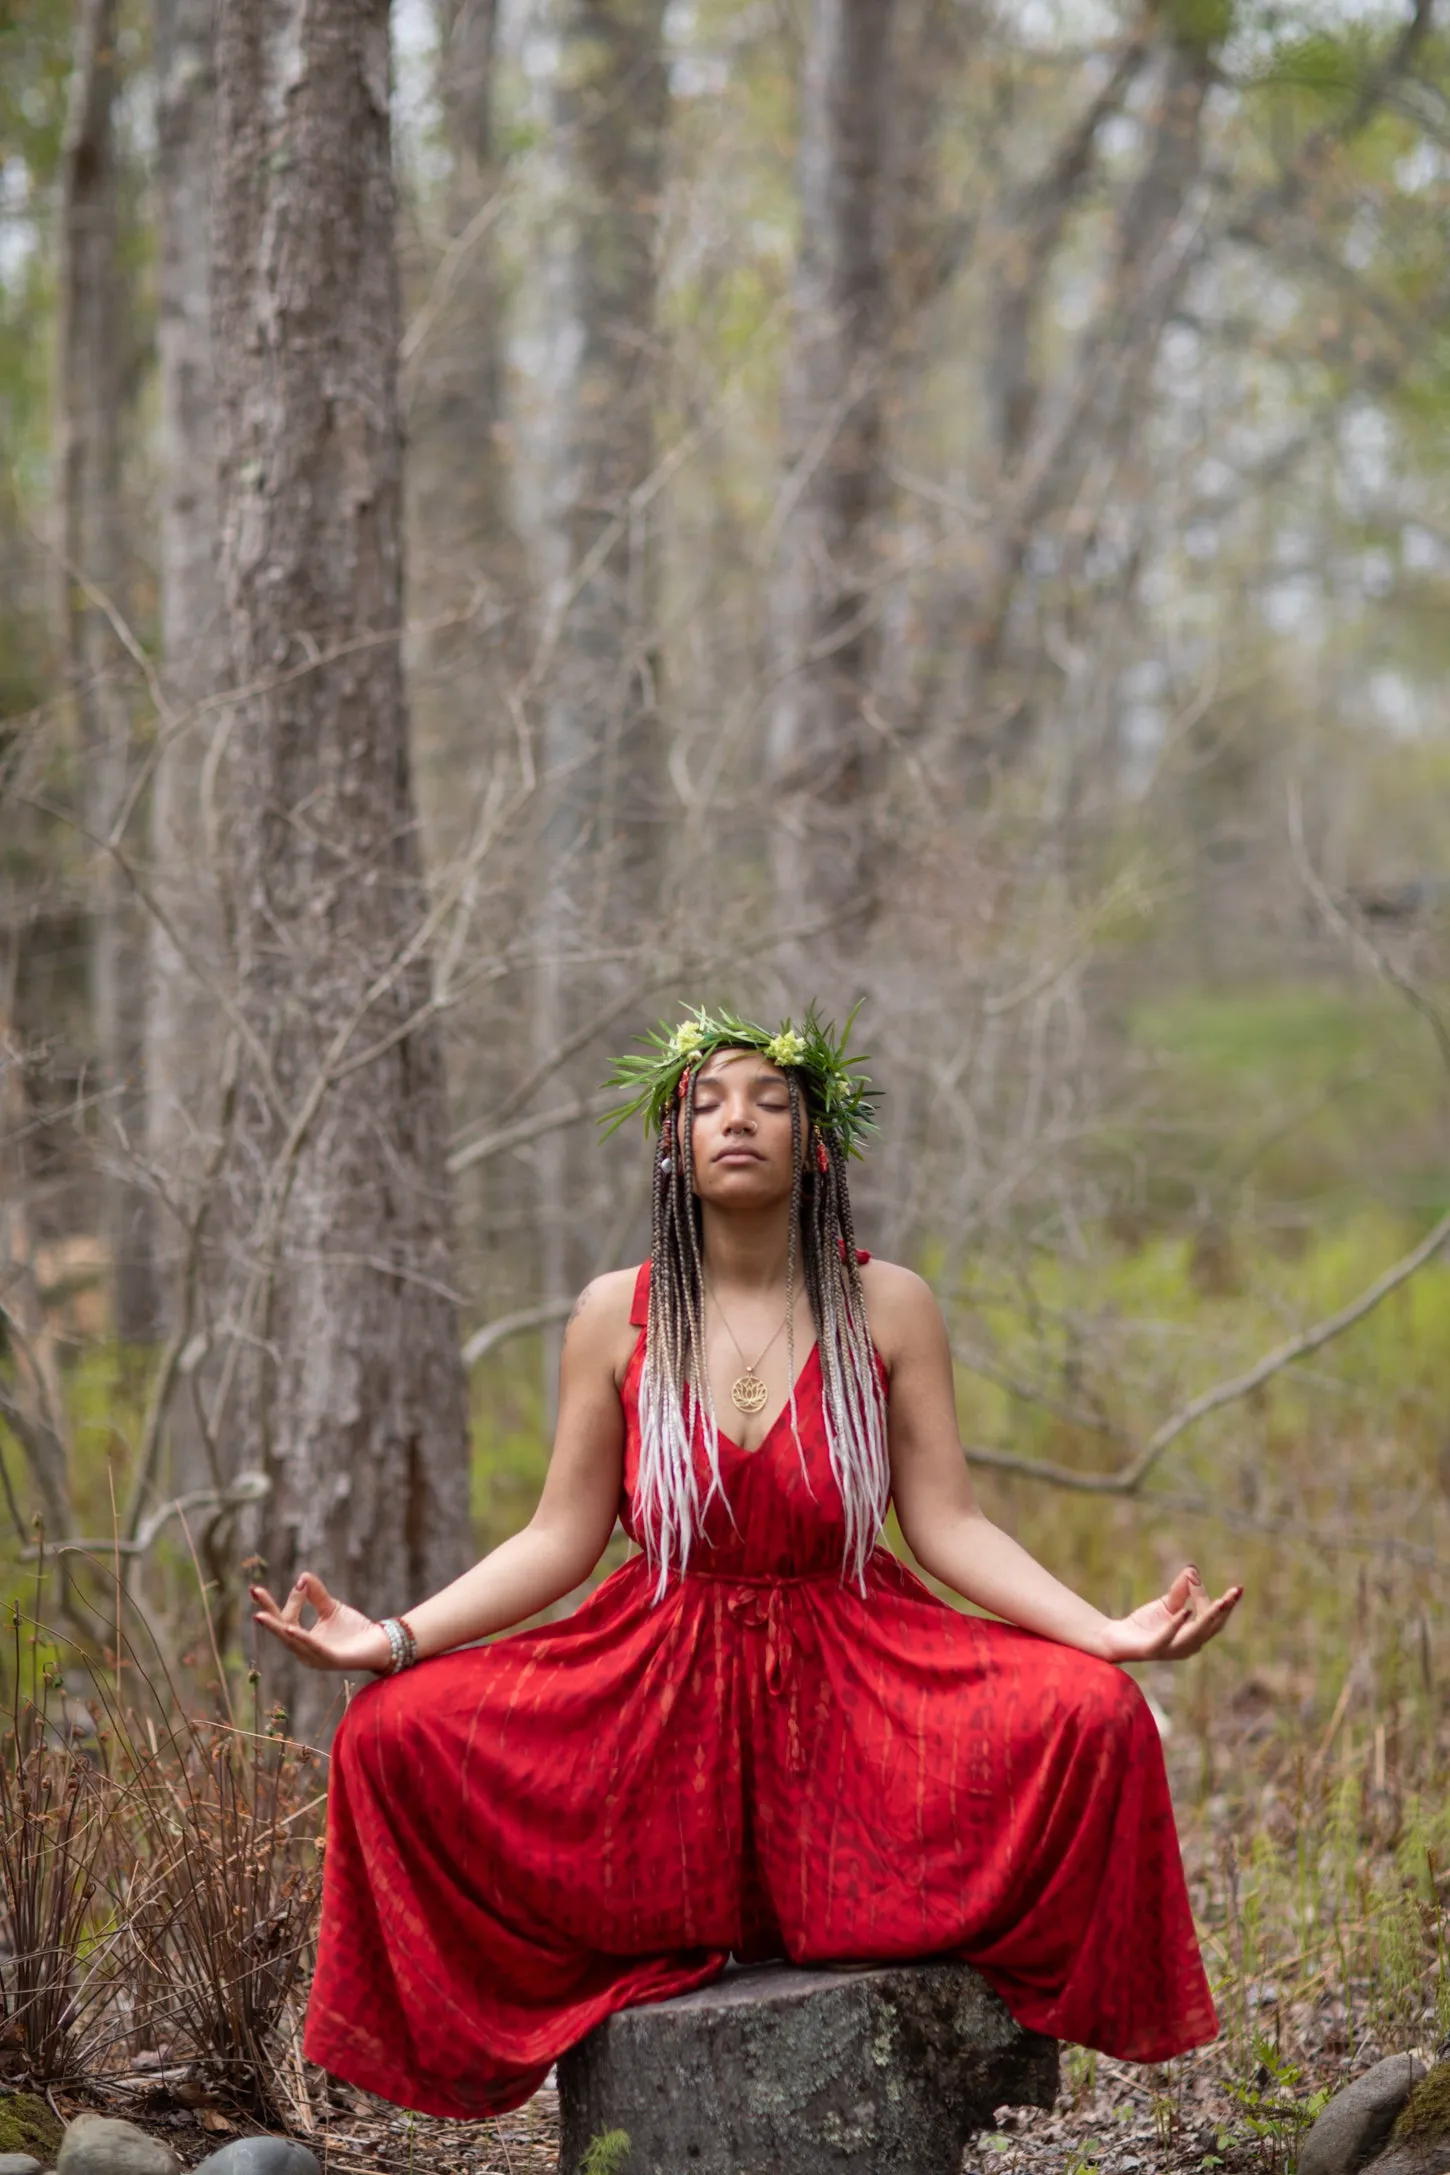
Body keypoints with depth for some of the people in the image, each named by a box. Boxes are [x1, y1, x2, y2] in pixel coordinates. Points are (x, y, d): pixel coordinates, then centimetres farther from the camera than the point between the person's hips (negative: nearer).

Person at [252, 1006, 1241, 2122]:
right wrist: (391, 1639, -10)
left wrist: (1111, 1631, -17)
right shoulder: (618, 1317, 2)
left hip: (854, 1686, -1)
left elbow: (949, 1525, -3)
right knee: (398, 1732, -20)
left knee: (1093, 1715, -26)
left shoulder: (887, 1308, 0)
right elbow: (562, 1537, 2)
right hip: (664, 1690, 1)